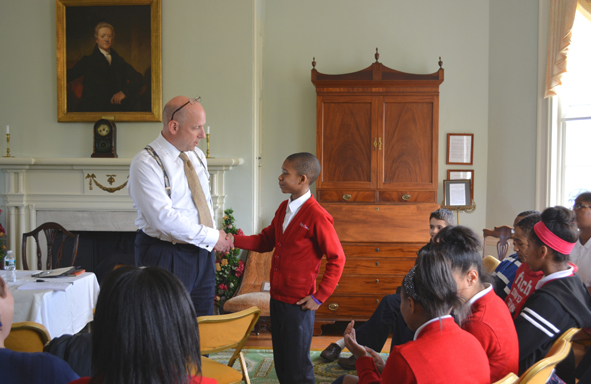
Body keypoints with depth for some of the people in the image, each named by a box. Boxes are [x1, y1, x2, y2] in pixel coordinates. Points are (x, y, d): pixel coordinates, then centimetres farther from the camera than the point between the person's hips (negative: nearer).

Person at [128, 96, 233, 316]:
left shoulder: (197, 155, 9)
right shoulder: (146, 163, -16)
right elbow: (164, 218, -23)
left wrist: (215, 236, 4)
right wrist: (211, 236, -18)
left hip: (202, 253, 7)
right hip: (166, 258, -7)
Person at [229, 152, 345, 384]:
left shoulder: (317, 216, -18)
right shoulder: (284, 209, 8)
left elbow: (337, 259, -16)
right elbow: (265, 241, 14)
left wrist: (319, 297, -14)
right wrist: (234, 240, 0)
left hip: (298, 304, -8)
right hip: (277, 297, 8)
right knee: (280, 362, 19)